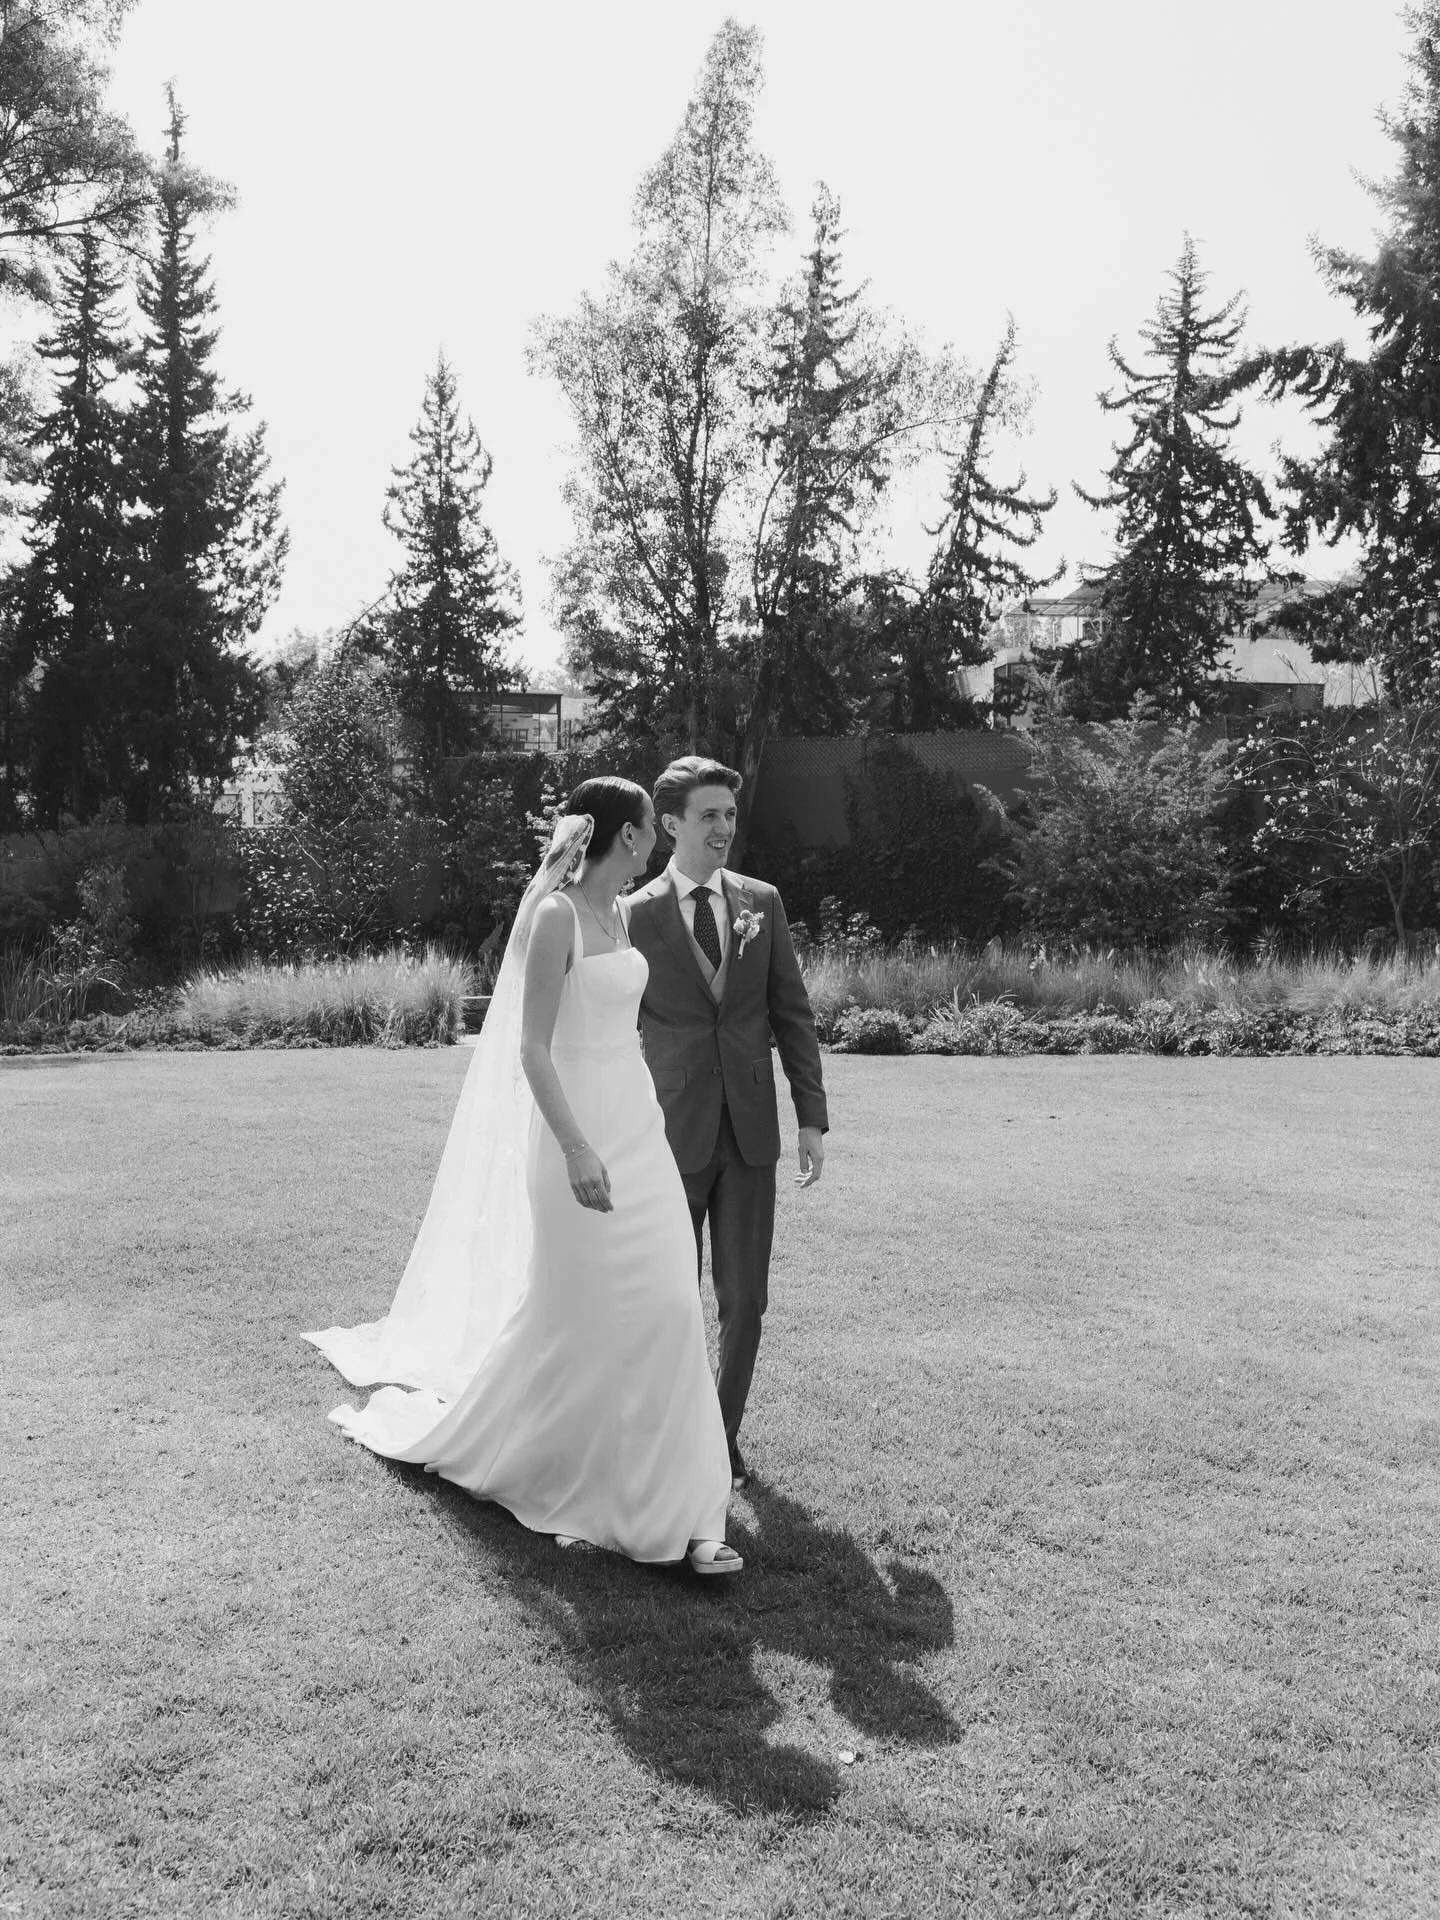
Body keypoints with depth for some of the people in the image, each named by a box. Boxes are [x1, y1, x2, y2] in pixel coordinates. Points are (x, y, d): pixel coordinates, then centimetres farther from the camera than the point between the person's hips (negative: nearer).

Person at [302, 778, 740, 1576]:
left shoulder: (619, 914, 11)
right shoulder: (555, 915, -14)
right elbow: (531, 1046, -18)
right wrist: (577, 1149, -26)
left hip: (638, 1130, 8)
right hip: (578, 1135, -8)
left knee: (662, 1314, 5)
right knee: (567, 1316, 2)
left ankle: (675, 1513, 14)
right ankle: (449, 1427, 27)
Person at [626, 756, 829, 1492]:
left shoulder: (761, 902, 5)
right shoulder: (635, 916, -4)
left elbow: (793, 1013, 6)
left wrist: (812, 1118, 1)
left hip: (750, 1131, 3)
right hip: (670, 1135, -2)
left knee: (744, 1301, 6)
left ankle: (723, 1434, 25)